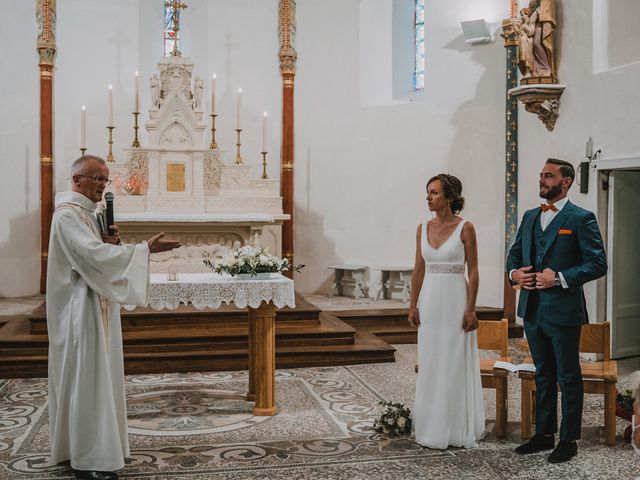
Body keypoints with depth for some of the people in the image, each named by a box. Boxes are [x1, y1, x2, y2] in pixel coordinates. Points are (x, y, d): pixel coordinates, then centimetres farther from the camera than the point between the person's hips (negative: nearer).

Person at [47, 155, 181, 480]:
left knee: (97, 377, 14)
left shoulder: (85, 213, 16)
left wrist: (110, 242, -4)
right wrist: (144, 249, -31)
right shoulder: (67, 215, -16)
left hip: (97, 307, 10)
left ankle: (101, 446, 24)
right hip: (82, 310, -10)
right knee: (87, 379, -5)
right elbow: (94, 255, -29)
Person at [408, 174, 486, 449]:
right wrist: (413, 306, 6)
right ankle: (433, 428, 21)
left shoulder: (465, 228, -7)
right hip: (430, 302, 5)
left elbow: (473, 271, -7)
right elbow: (419, 269, 10)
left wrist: (471, 309, -12)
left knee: (456, 366, 2)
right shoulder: (423, 229, 7)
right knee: (430, 366, 9)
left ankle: (458, 430, 14)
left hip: (456, 300, -5)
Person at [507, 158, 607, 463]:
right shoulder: (530, 217, 13)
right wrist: (514, 272, -3)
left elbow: (598, 264, -12)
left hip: (563, 311, -6)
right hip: (532, 310, 7)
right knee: (543, 375, 16)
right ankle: (544, 434, 27)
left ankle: (569, 439, 16)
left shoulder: (581, 218, -7)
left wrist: (560, 277, -21)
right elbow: (514, 253, 19)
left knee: (568, 377, 5)